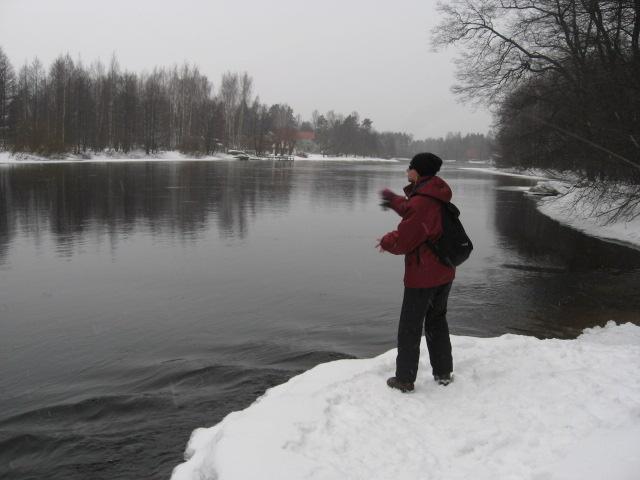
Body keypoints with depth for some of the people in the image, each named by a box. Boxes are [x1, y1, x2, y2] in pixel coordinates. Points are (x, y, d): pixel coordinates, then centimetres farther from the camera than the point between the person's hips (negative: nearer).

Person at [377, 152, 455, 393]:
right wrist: (394, 200, 33)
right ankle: (443, 372, 30)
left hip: (422, 276, -9)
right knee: (437, 321, 22)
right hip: (444, 273, 9)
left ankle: (404, 379, 13)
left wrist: (385, 241, 0)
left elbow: (402, 241, -20)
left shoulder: (420, 203, -24)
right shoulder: (438, 197, 5)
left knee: (409, 328, 4)